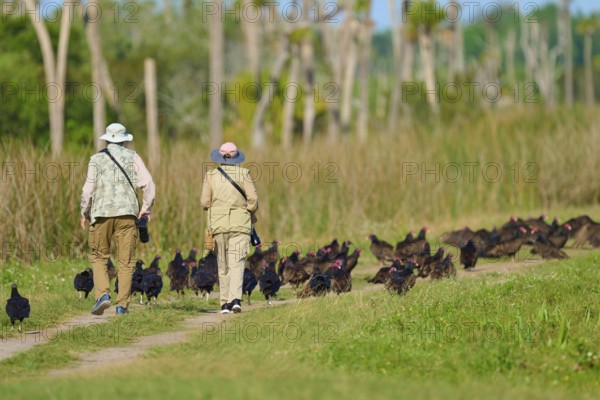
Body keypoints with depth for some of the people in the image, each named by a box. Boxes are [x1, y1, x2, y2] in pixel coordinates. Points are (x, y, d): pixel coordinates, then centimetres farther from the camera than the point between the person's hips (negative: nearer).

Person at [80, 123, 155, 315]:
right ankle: (122, 304, 2)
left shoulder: (96, 159, 5)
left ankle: (103, 294, -10)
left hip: (101, 213, 0)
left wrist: (84, 213, 14)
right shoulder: (132, 157, 7)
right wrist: (146, 207, 10)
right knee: (126, 261, 5)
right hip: (127, 213, 0)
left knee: (99, 257, 11)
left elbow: (88, 189, 1)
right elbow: (148, 183, -1)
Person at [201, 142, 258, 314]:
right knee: (237, 263, -4)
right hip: (240, 223, -2)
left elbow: (205, 202, 1)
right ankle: (236, 298, -23)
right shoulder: (243, 173, -3)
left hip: (218, 223, 2)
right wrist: (252, 213, 12)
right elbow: (253, 198, -7)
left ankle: (225, 303, 11)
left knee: (223, 265, 11)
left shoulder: (211, 175, 2)